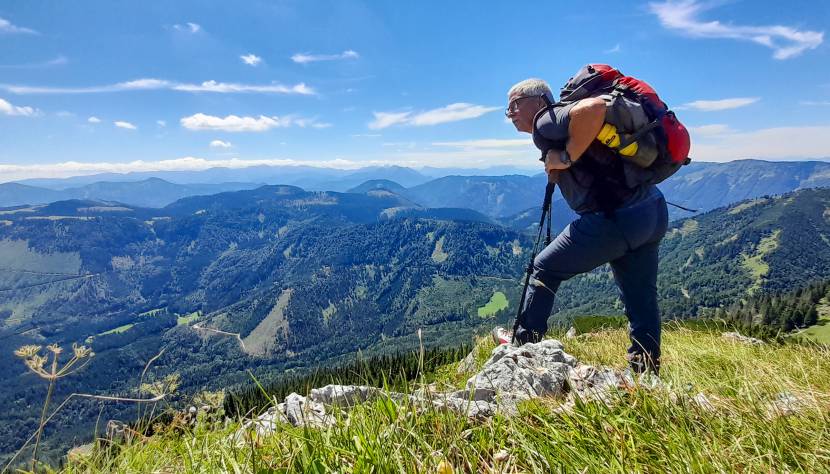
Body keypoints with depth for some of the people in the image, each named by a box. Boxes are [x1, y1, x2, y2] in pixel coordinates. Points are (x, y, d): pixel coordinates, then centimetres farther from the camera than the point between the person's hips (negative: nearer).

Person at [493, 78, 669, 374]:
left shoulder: (546, 122, -7)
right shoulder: (561, 124, 20)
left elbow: (594, 107, -27)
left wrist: (567, 157, -17)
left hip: (616, 219, -9)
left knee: (545, 270, 9)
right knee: (641, 301, 16)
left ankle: (524, 344, 24)